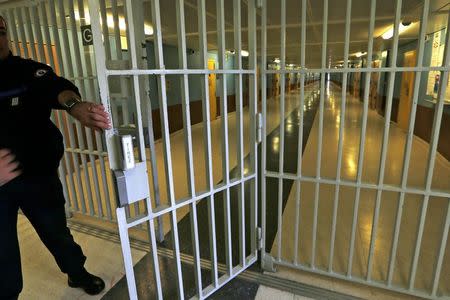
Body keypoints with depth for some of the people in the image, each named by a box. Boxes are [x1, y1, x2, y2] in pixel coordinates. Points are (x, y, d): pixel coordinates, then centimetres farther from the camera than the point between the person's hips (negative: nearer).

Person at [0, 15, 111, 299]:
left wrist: (73, 104, -49)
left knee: (56, 230, 16)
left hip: (38, 174, 0)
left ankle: (78, 273, 40)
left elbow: (54, 86, -25)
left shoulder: (30, 70, -3)